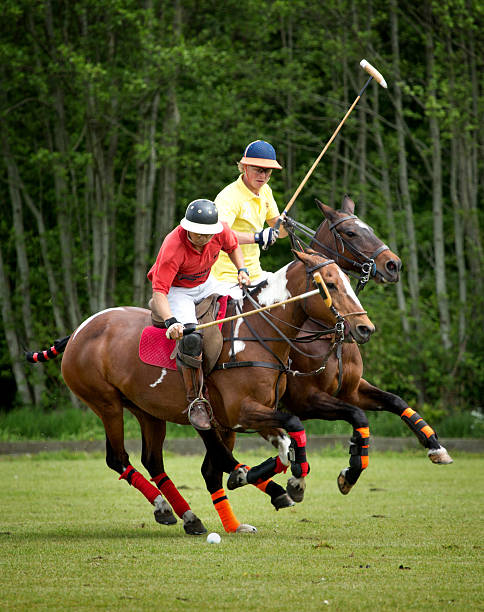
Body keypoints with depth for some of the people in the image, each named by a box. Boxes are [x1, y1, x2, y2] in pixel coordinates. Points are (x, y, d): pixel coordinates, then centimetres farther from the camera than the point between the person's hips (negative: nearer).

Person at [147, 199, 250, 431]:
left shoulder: (221, 231, -17)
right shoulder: (172, 248, -34)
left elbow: (232, 246, 10)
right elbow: (159, 291, -36)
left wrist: (241, 270, -7)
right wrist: (171, 322, -50)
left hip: (206, 284, 7)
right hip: (176, 290, -7)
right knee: (191, 337, -31)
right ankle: (195, 401, -21)